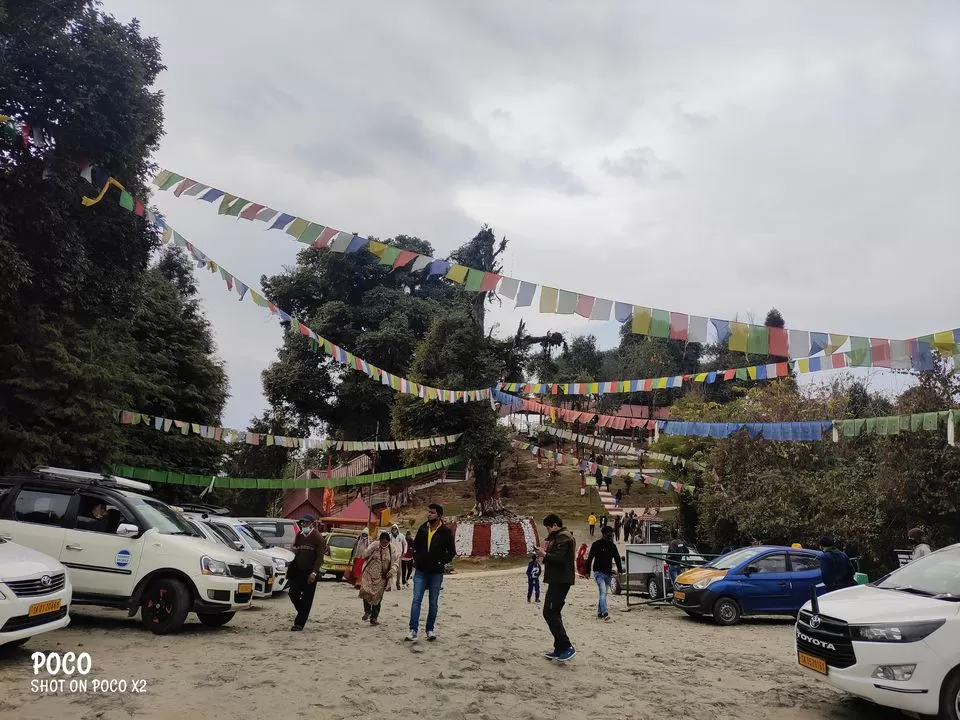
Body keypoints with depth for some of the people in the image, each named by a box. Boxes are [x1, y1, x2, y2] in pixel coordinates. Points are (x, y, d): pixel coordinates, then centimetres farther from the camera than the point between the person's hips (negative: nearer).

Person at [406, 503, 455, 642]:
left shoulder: (445, 532, -7)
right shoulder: (423, 528, 3)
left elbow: (452, 552, -3)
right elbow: (415, 545, 18)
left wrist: (441, 562, -11)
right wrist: (416, 559, 7)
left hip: (436, 573, -2)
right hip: (421, 571, 2)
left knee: (434, 603, 8)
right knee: (416, 600, -4)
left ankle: (430, 629, 19)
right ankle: (413, 630, -4)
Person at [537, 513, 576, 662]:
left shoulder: (563, 537, -13)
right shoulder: (558, 537, 21)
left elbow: (560, 558, -24)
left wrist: (545, 554, -14)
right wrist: (546, 552, 8)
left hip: (560, 581, -11)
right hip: (557, 580, 11)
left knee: (550, 612, -13)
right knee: (553, 613, 13)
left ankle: (567, 647, -11)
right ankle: (559, 649, 19)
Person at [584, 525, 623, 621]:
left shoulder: (612, 546, 9)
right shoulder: (596, 544, -6)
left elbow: (617, 558, 15)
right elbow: (590, 558, -5)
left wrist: (620, 570, 3)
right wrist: (587, 572, -7)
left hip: (608, 573, 5)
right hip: (599, 573, -5)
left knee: (603, 593, 11)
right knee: (603, 592, -18)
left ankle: (599, 612, 22)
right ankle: (605, 613, -24)